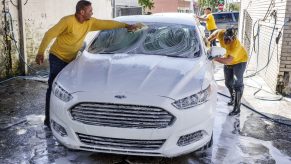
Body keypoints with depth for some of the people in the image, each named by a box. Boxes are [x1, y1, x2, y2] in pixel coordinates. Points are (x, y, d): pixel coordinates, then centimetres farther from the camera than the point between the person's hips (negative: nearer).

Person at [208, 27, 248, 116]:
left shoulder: (236, 45, -41)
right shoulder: (221, 33, -27)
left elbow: (228, 61, -46)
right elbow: (215, 33, -2)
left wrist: (214, 58, -50)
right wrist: (207, 41, -14)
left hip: (240, 61, -6)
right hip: (228, 59, 6)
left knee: (237, 84, -9)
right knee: (228, 82, 16)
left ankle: (237, 108, -1)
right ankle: (233, 98, 42)